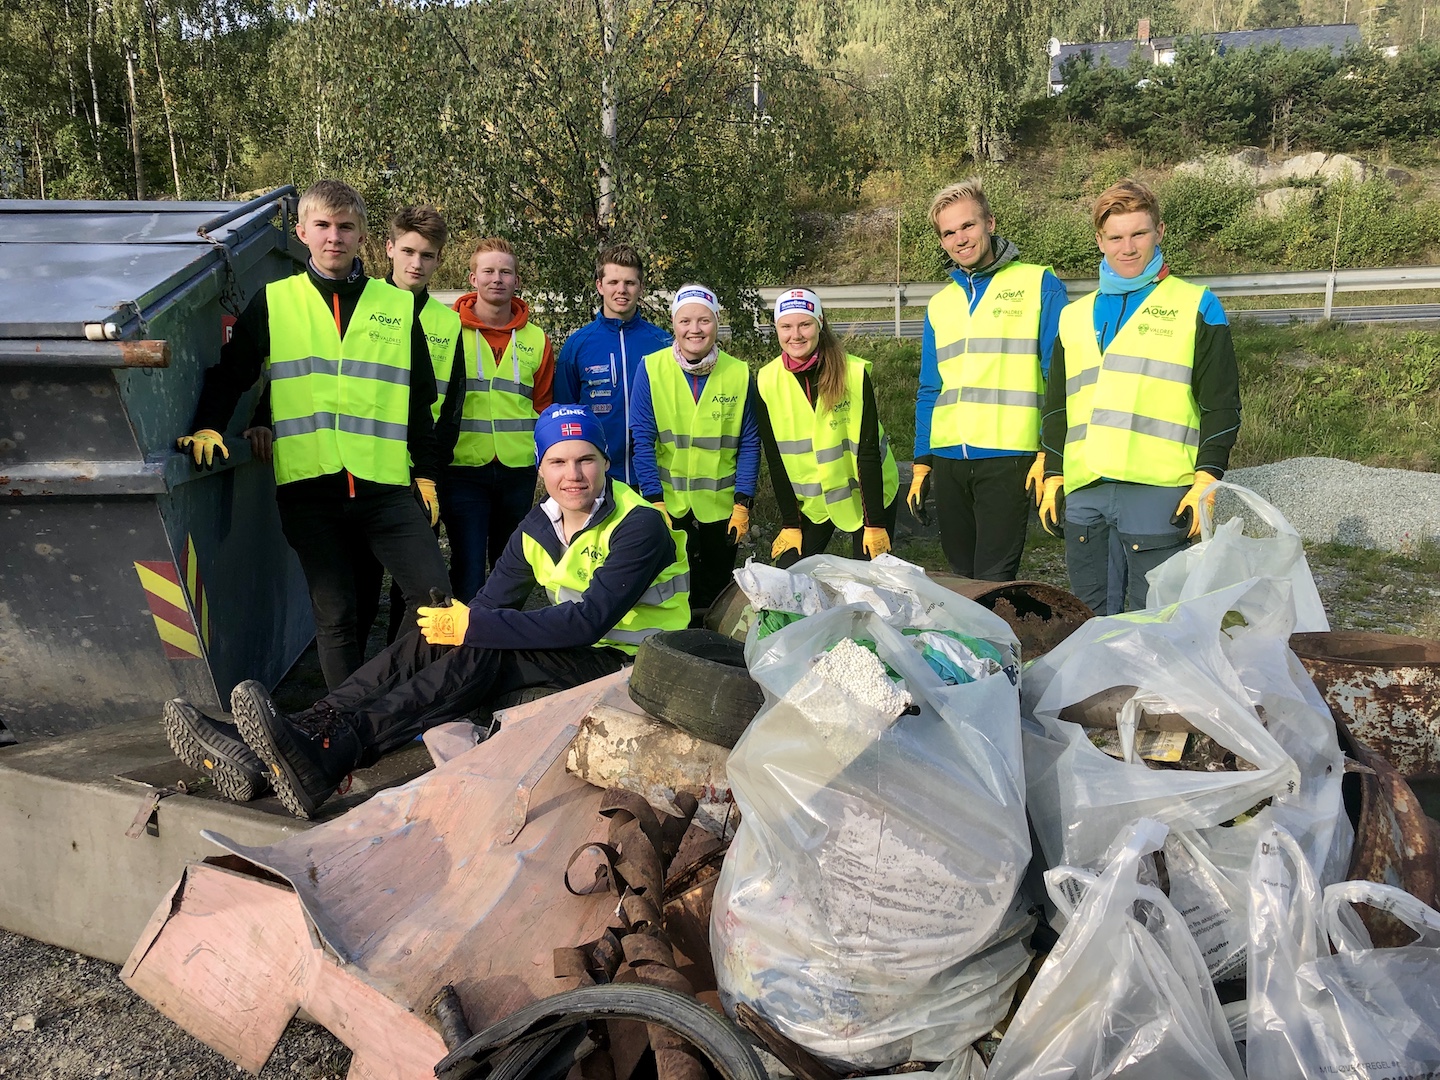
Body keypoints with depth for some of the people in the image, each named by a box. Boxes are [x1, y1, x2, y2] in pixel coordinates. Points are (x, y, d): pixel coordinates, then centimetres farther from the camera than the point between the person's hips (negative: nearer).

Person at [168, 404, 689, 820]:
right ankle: (302, 736, -23)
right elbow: (489, 602, 1)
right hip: (569, 647, 7)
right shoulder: (537, 528, 7)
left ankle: (320, 763, -37)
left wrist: (473, 627, -27)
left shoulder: (639, 525, -16)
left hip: (627, 664, -7)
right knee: (431, 639, -14)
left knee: (479, 655, -28)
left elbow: (588, 620, -26)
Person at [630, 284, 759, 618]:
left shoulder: (739, 374, -4)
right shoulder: (651, 369, -8)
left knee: (715, 593, 15)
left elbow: (749, 444, -1)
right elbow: (642, 440, -8)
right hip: (668, 503, -1)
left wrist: (743, 505, -5)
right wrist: (655, 502, -12)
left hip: (721, 506, 1)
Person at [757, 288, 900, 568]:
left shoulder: (856, 372, -18)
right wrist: (790, 523, -5)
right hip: (809, 502, 2)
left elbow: (868, 451, -16)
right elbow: (775, 459, -5)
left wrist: (875, 523, -16)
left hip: (866, 495, -2)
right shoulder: (767, 381, -10)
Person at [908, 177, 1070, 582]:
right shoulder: (939, 305, 16)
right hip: (947, 459, 5)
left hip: (1007, 458, -5)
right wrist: (922, 463, 13)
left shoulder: (1039, 284, 2)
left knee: (992, 582, -9)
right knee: (962, 577, 12)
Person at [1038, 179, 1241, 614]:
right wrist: (1053, 476, 13)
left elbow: (1221, 403, 2)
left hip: (1158, 492, -4)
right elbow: (1056, 406, 21)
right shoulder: (1075, 316, 18)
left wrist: (1207, 478, -7)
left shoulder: (1196, 307, 6)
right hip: (1083, 494, 4)